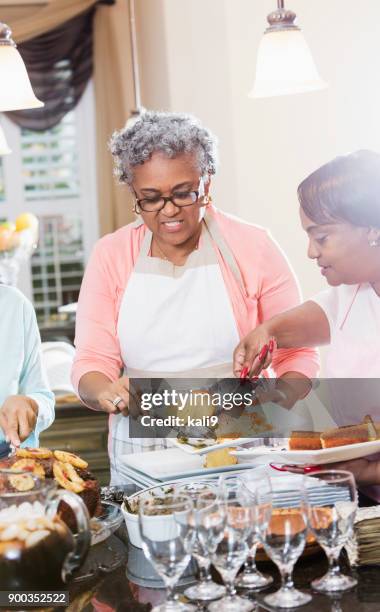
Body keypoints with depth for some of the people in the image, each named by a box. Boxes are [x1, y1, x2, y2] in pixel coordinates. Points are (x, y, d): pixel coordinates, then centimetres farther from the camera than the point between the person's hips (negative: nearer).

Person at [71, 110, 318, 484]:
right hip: (141, 453, 2)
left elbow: (296, 353, 7)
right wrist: (106, 392, -18)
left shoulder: (252, 247, 2)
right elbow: (91, 365, 4)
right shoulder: (110, 256, 7)